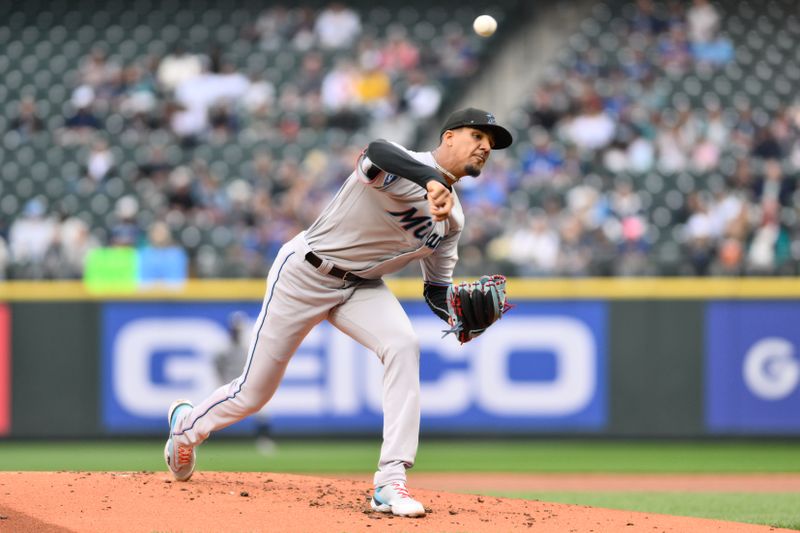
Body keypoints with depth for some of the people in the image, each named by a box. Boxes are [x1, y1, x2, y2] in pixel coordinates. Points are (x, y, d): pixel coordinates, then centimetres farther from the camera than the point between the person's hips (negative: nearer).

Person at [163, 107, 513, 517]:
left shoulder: (451, 220, 1)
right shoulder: (401, 168, -24)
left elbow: (437, 290, 8)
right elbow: (377, 151, -50)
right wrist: (432, 179, -70)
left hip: (361, 286, 6)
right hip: (305, 273, -6)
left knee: (403, 346, -25)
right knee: (253, 394, 4)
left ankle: (391, 483, -25)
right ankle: (187, 425, 39)